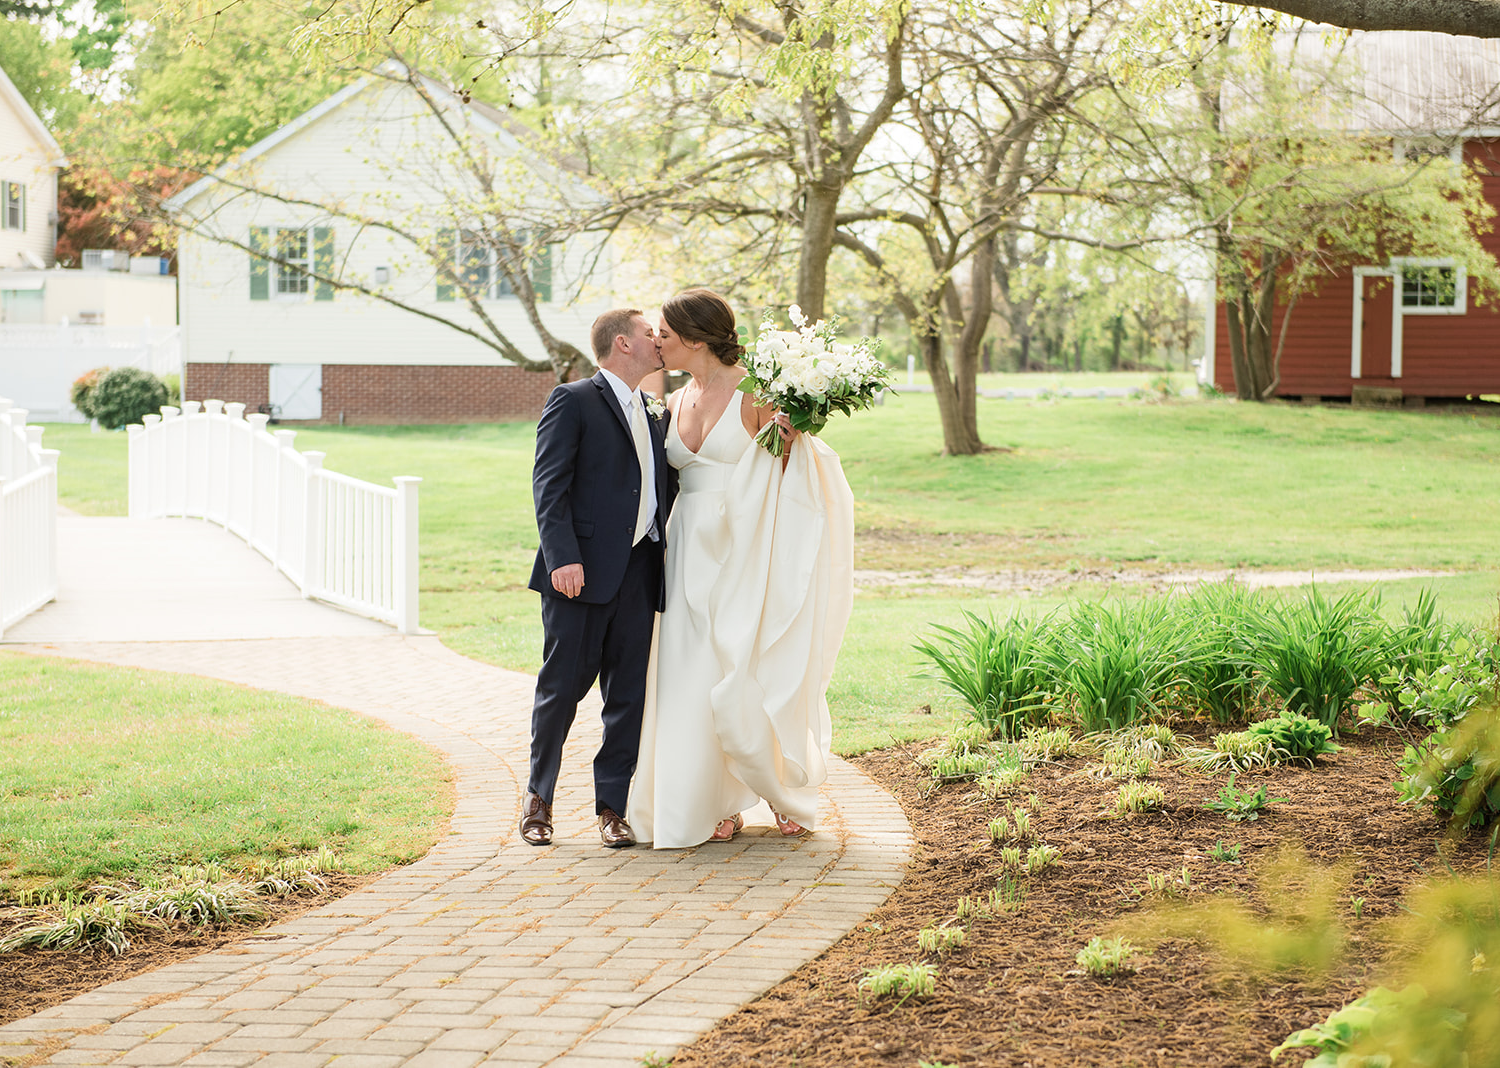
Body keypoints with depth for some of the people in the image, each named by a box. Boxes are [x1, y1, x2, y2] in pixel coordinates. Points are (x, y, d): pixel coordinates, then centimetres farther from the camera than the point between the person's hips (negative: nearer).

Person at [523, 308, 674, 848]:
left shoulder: (653, 414, 20)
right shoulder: (572, 401, -2)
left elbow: (662, 490, 22)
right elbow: (549, 485, -10)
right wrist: (563, 557, -20)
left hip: (639, 572, 6)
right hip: (583, 572, -6)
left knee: (629, 694, 4)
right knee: (562, 687, 0)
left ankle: (612, 807, 11)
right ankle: (538, 799, 16)